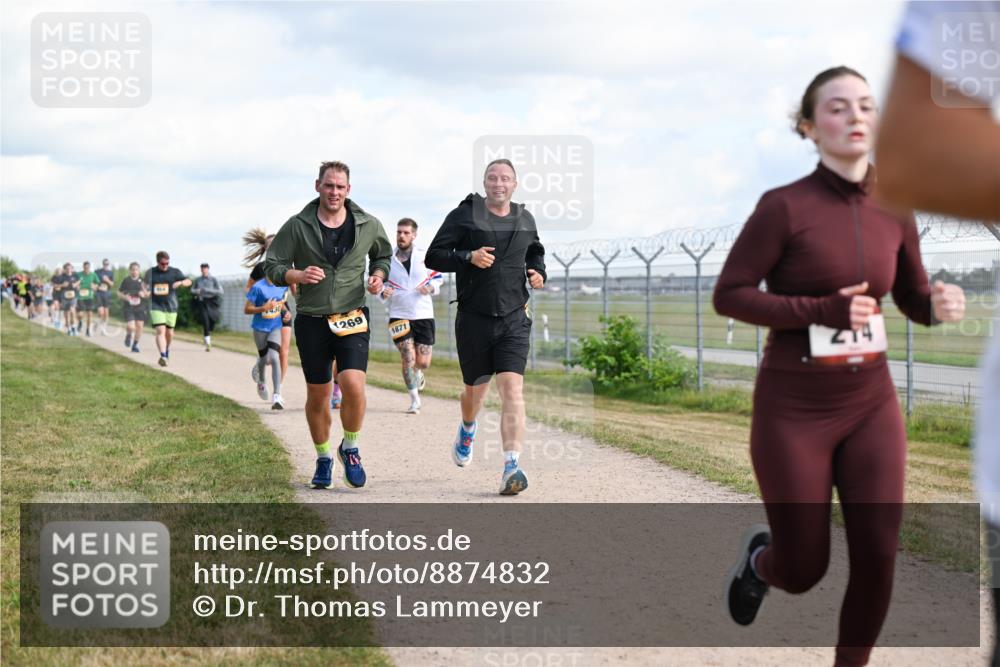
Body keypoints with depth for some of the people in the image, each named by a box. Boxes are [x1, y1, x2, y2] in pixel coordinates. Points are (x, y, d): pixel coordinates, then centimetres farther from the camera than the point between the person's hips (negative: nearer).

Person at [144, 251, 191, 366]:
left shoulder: (175, 272, 1)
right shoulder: (150, 272, 4)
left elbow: (189, 281, -4)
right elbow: (145, 284, 21)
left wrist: (180, 282, -25)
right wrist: (145, 290, -2)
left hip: (171, 307, 2)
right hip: (156, 307, -1)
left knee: (169, 333, 13)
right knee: (160, 331, -17)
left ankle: (167, 350, 41)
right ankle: (163, 356, -26)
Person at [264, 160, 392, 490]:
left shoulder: (368, 225, 2)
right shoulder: (297, 226, -2)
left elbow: (383, 255, 22)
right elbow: (271, 266, 1)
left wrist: (378, 275, 0)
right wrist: (297, 275, -18)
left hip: (352, 320, 0)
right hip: (311, 322, 0)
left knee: (353, 385, -19)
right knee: (317, 396, 7)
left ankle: (350, 448, 6)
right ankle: (323, 459, 28)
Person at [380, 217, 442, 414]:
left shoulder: (425, 256, 1)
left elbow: (437, 277, 14)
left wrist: (431, 287, -9)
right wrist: (383, 293, -10)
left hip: (423, 315, 1)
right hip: (399, 316, -1)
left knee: (423, 363, 0)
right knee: (408, 359, -11)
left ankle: (418, 374, 39)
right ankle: (415, 400, 6)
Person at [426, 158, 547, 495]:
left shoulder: (525, 220, 9)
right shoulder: (464, 215, -2)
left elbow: (535, 251, 30)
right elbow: (433, 257, -5)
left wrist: (538, 272, 8)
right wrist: (469, 257, -20)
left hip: (514, 320, 1)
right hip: (474, 318, -1)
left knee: (512, 389, -14)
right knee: (476, 389, 14)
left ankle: (511, 467, -19)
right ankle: (467, 429, 49)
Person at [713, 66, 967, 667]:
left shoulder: (894, 213, 1)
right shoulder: (784, 207, -14)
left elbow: (914, 300, 13)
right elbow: (728, 295, -13)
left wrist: (942, 304, -12)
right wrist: (825, 310, -23)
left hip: (872, 406, 4)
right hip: (794, 412, -4)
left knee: (878, 560, -1)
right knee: (804, 570, 6)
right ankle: (759, 556, 44)